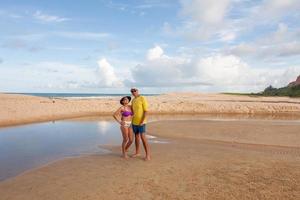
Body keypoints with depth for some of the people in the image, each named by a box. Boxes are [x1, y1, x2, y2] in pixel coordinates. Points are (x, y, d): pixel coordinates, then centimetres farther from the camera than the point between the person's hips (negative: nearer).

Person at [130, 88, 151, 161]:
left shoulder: (143, 98, -15)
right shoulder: (133, 100, 11)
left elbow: (146, 111, -19)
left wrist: (142, 121, -24)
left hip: (141, 122, -8)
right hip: (134, 121, 8)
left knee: (143, 137, -13)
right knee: (136, 136, 14)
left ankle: (148, 155, -6)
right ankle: (137, 152, 27)